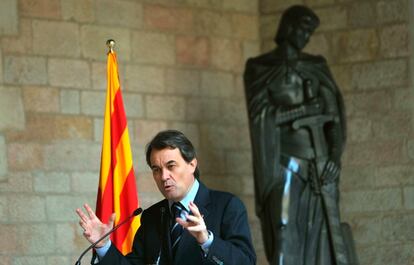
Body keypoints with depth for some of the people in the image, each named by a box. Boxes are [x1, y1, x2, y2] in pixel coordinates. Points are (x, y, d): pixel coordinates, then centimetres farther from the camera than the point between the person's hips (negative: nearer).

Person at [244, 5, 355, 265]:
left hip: (319, 162, 3)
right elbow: (260, 115, -9)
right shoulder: (259, 68, 4)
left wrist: (335, 156, -8)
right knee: (286, 232, -13)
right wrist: (302, 110, -18)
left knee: (326, 230, -5)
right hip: (283, 161, -3)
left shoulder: (317, 66, 14)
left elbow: (335, 113, 5)